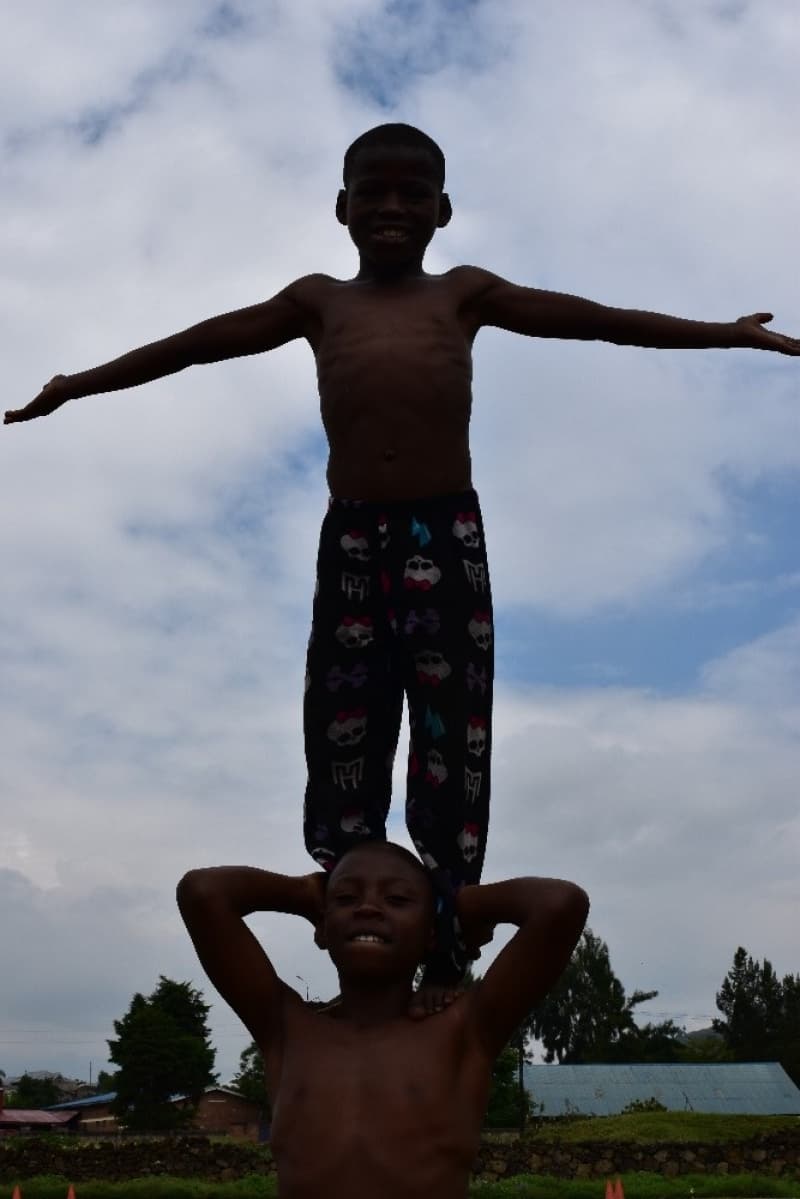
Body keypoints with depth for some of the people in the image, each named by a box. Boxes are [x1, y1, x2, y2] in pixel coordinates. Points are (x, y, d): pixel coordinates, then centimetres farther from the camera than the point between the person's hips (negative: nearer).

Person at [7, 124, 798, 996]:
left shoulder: (465, 294, 12)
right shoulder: (319, 303, 14)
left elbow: (595, 320, 14)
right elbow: (195, 345, 17)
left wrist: (727, 334, 15)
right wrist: (74, 386, 20)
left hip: (447, 540, -1)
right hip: (351, 542, 1)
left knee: (451, 747, -2)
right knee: (342, 747, 0)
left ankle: (445, 956, 6)